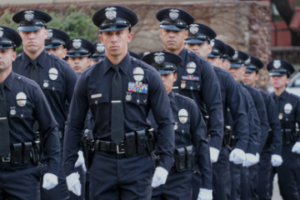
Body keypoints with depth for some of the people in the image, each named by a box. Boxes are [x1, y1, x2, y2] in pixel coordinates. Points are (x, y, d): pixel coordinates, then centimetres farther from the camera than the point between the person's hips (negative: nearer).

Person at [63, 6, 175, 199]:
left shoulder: (148, 75, 1)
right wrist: (70, 169, 2)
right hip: (103, 163, 2)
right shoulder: (88, 79, 4)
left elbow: (166, 122, 1)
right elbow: (73, 126, 8)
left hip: (138, 163, -2)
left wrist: (165, 164, -8)